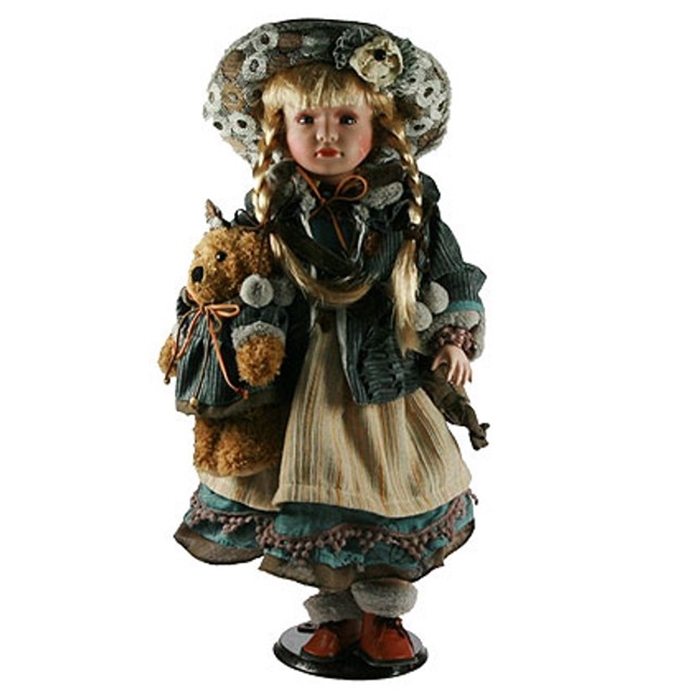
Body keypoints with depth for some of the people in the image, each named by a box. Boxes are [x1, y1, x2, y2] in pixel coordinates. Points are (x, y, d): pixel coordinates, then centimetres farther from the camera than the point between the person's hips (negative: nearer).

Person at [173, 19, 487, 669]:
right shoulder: (270, 210, -5)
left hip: (386, 372, 0)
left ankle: (383, 613, 30)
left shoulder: (408, 204, -5)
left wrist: (456, 340, -1)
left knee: (394, 497, 8)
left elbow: (452, 278, 4)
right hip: (302, 379, 0)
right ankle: (334, 613, 29)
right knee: (312, 495, 7)